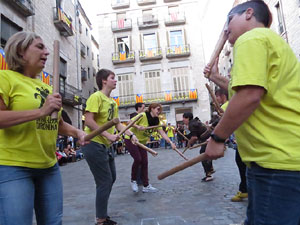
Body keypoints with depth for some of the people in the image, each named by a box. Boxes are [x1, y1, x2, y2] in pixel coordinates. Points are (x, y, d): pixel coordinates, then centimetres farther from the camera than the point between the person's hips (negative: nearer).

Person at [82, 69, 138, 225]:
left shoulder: (113, 102, 12)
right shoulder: (96, 97, -14)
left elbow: (117, 123, 16)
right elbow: (89, 121, -22)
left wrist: (131, 134, 6)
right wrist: (108, 135, -25)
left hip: (106, 146, 9)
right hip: (94, 145, -9)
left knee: (111, 178, 17)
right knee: (105, 181, -3)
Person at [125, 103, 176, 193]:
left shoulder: (156, 121, -2)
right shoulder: (143, 115, -21)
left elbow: (162, 133, -11)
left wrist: (171, 142, -23)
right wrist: (138, 127, -36)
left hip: (142, 142, 6)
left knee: (144, 162, 1)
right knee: (138, 159, -18)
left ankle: (146, 186, 10)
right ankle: (133, 180, 6)